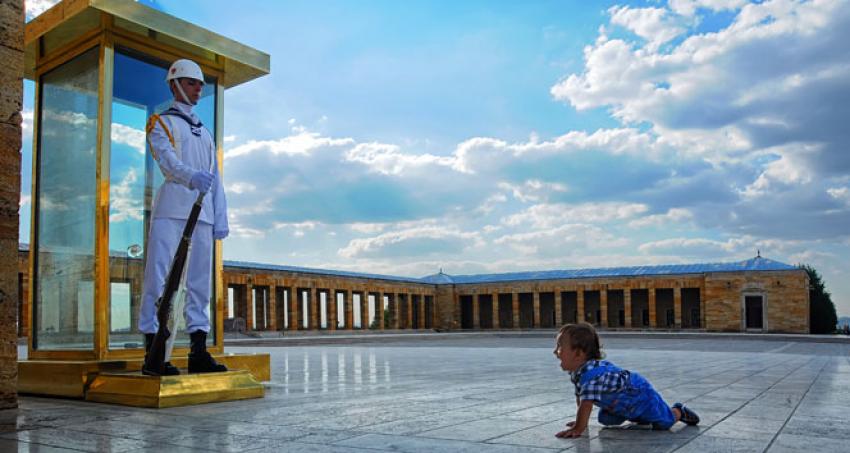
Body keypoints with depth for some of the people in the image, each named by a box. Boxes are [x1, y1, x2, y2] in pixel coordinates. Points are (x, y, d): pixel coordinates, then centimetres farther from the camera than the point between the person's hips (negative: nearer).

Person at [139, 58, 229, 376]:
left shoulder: (205, 132, 28)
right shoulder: (160, 122, 10)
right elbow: (167, 159, -10)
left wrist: (221, 218, 11)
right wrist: (192, 176, -31)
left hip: (202, 212, 6)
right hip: (171, 209, -6)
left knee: (200, 280, 4)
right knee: (161, 276, -10)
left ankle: (198, 351, 8)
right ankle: (153, 351, -9)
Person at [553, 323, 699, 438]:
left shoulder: (591, 373, -41)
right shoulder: (577, 372, -9)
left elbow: (587, 403, -46)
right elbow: (580, 397, 6)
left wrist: (578, 429, -44)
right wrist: (580, 420, 10)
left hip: (641, 394, -9)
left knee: (664, 423, -3)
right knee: (605, 420, 10)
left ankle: (679, 412, 29)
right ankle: (641, 418, 28)